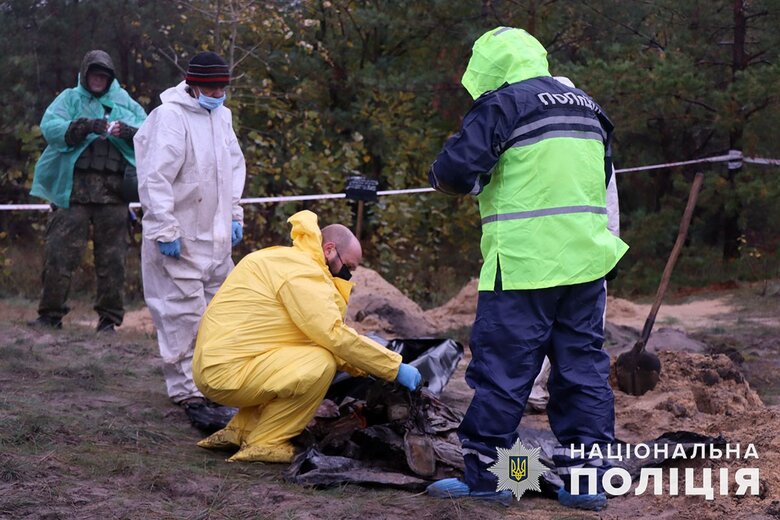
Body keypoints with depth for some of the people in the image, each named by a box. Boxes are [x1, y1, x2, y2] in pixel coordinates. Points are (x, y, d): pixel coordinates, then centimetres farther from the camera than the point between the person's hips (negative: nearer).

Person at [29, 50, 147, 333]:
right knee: (60, 251, -4)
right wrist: (84, 126, -18)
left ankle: (109, 317, 10)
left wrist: (129, 131, -12)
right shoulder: (70, 98, 12)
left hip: (113, 190, 2)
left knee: (112, 256, 3)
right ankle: (51, 314, 4)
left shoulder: (125, 103, 18)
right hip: (73, 187, -2)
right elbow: (49, 126, -4)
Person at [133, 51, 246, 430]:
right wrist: (165, 231, -20)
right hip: (181, 239, -8)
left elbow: (234, 166, 22)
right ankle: (188, 392, -3)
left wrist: (234, 215, 16)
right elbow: (155, 178, -18)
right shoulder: (170, 117, -15)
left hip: (215, 235, 8)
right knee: (184, 314, -8)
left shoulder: (221, 116, 11)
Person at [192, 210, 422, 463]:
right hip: (226, 372, -10)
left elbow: (323, 332, 17)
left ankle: (240, 431, 16)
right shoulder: (301, 271, -13)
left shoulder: (283, 261, 18)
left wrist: (363, 370, 7)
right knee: (321, 365, -18)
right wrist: (396, 368, -13)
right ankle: (263, 444, -6)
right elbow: (334, 335, -21)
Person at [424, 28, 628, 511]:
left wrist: (447, 177, 7)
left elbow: (454, 169, -16)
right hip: (586, 259, 7)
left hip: (525, 262, -7)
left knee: (502, 367, 0)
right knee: (583, 363, 10)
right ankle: (586, 475, 10)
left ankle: (481, 473, 5)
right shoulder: (587, 105, 16)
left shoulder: (504, 103, -7)